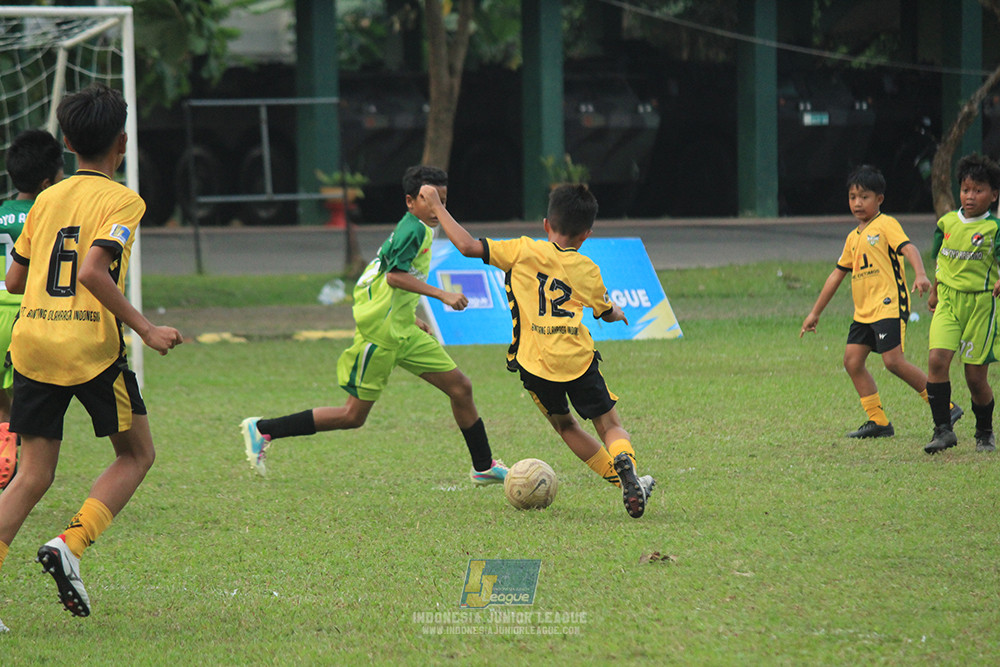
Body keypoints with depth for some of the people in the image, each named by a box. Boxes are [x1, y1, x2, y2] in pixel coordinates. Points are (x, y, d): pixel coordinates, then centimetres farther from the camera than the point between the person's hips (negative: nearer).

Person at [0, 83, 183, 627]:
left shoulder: (46, 200, 13)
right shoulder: (122, 200, -5)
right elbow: (93, 271, -20)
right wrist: (145, 330, -16)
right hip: (92, 346, -5)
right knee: (136, 455, 13)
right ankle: (69, 545, -7)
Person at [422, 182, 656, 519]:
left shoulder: (525, 251, 1)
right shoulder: (588, 270, 10)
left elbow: (468, 246, -4)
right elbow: (608, 313, 28)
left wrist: (437, 207, 7)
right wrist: (618, 312, 53)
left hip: (535, 364, -1)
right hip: (579, 361, 1)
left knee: (565, 426, 21)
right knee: (610, 425, 12)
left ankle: (623, 481, 16)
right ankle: (625, 463, -21)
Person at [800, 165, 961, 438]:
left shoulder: (886, 225, -2)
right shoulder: (853, 237, 20)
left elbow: (908, 248, -18)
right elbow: (837, 274, 27)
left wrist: (920, 275, -38)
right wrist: (815, 313, 29)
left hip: (888, 305, -8)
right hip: (863, 311, 8)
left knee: (893, 361, -16)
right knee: (852, 361, -1)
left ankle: (945, 407, -6)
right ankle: (878, 421, 4)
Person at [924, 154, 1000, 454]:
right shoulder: (947, 223, 7)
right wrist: (935, 292, 29)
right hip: (948, 302, 3)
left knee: (975, 375, 1)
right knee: (937, 359, -17)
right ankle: (943, 429, -10)